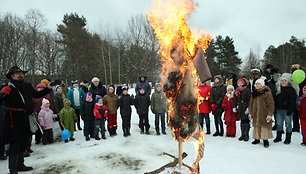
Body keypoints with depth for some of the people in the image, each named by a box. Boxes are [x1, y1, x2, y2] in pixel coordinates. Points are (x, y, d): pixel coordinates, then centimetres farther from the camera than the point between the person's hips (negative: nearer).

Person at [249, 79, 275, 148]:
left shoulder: (267, 93, -10)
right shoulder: (254, 93, 9)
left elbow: (270, 104, -12)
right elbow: (251, 103, 14)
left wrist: (270, 114, -16)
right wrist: (250, 112, 12)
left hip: (264, 114, -6)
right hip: (256, 114, 6)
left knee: (265, 127, 0)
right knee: (256, 126, 13)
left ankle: (265, 140, 12)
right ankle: (257, 138, 25)